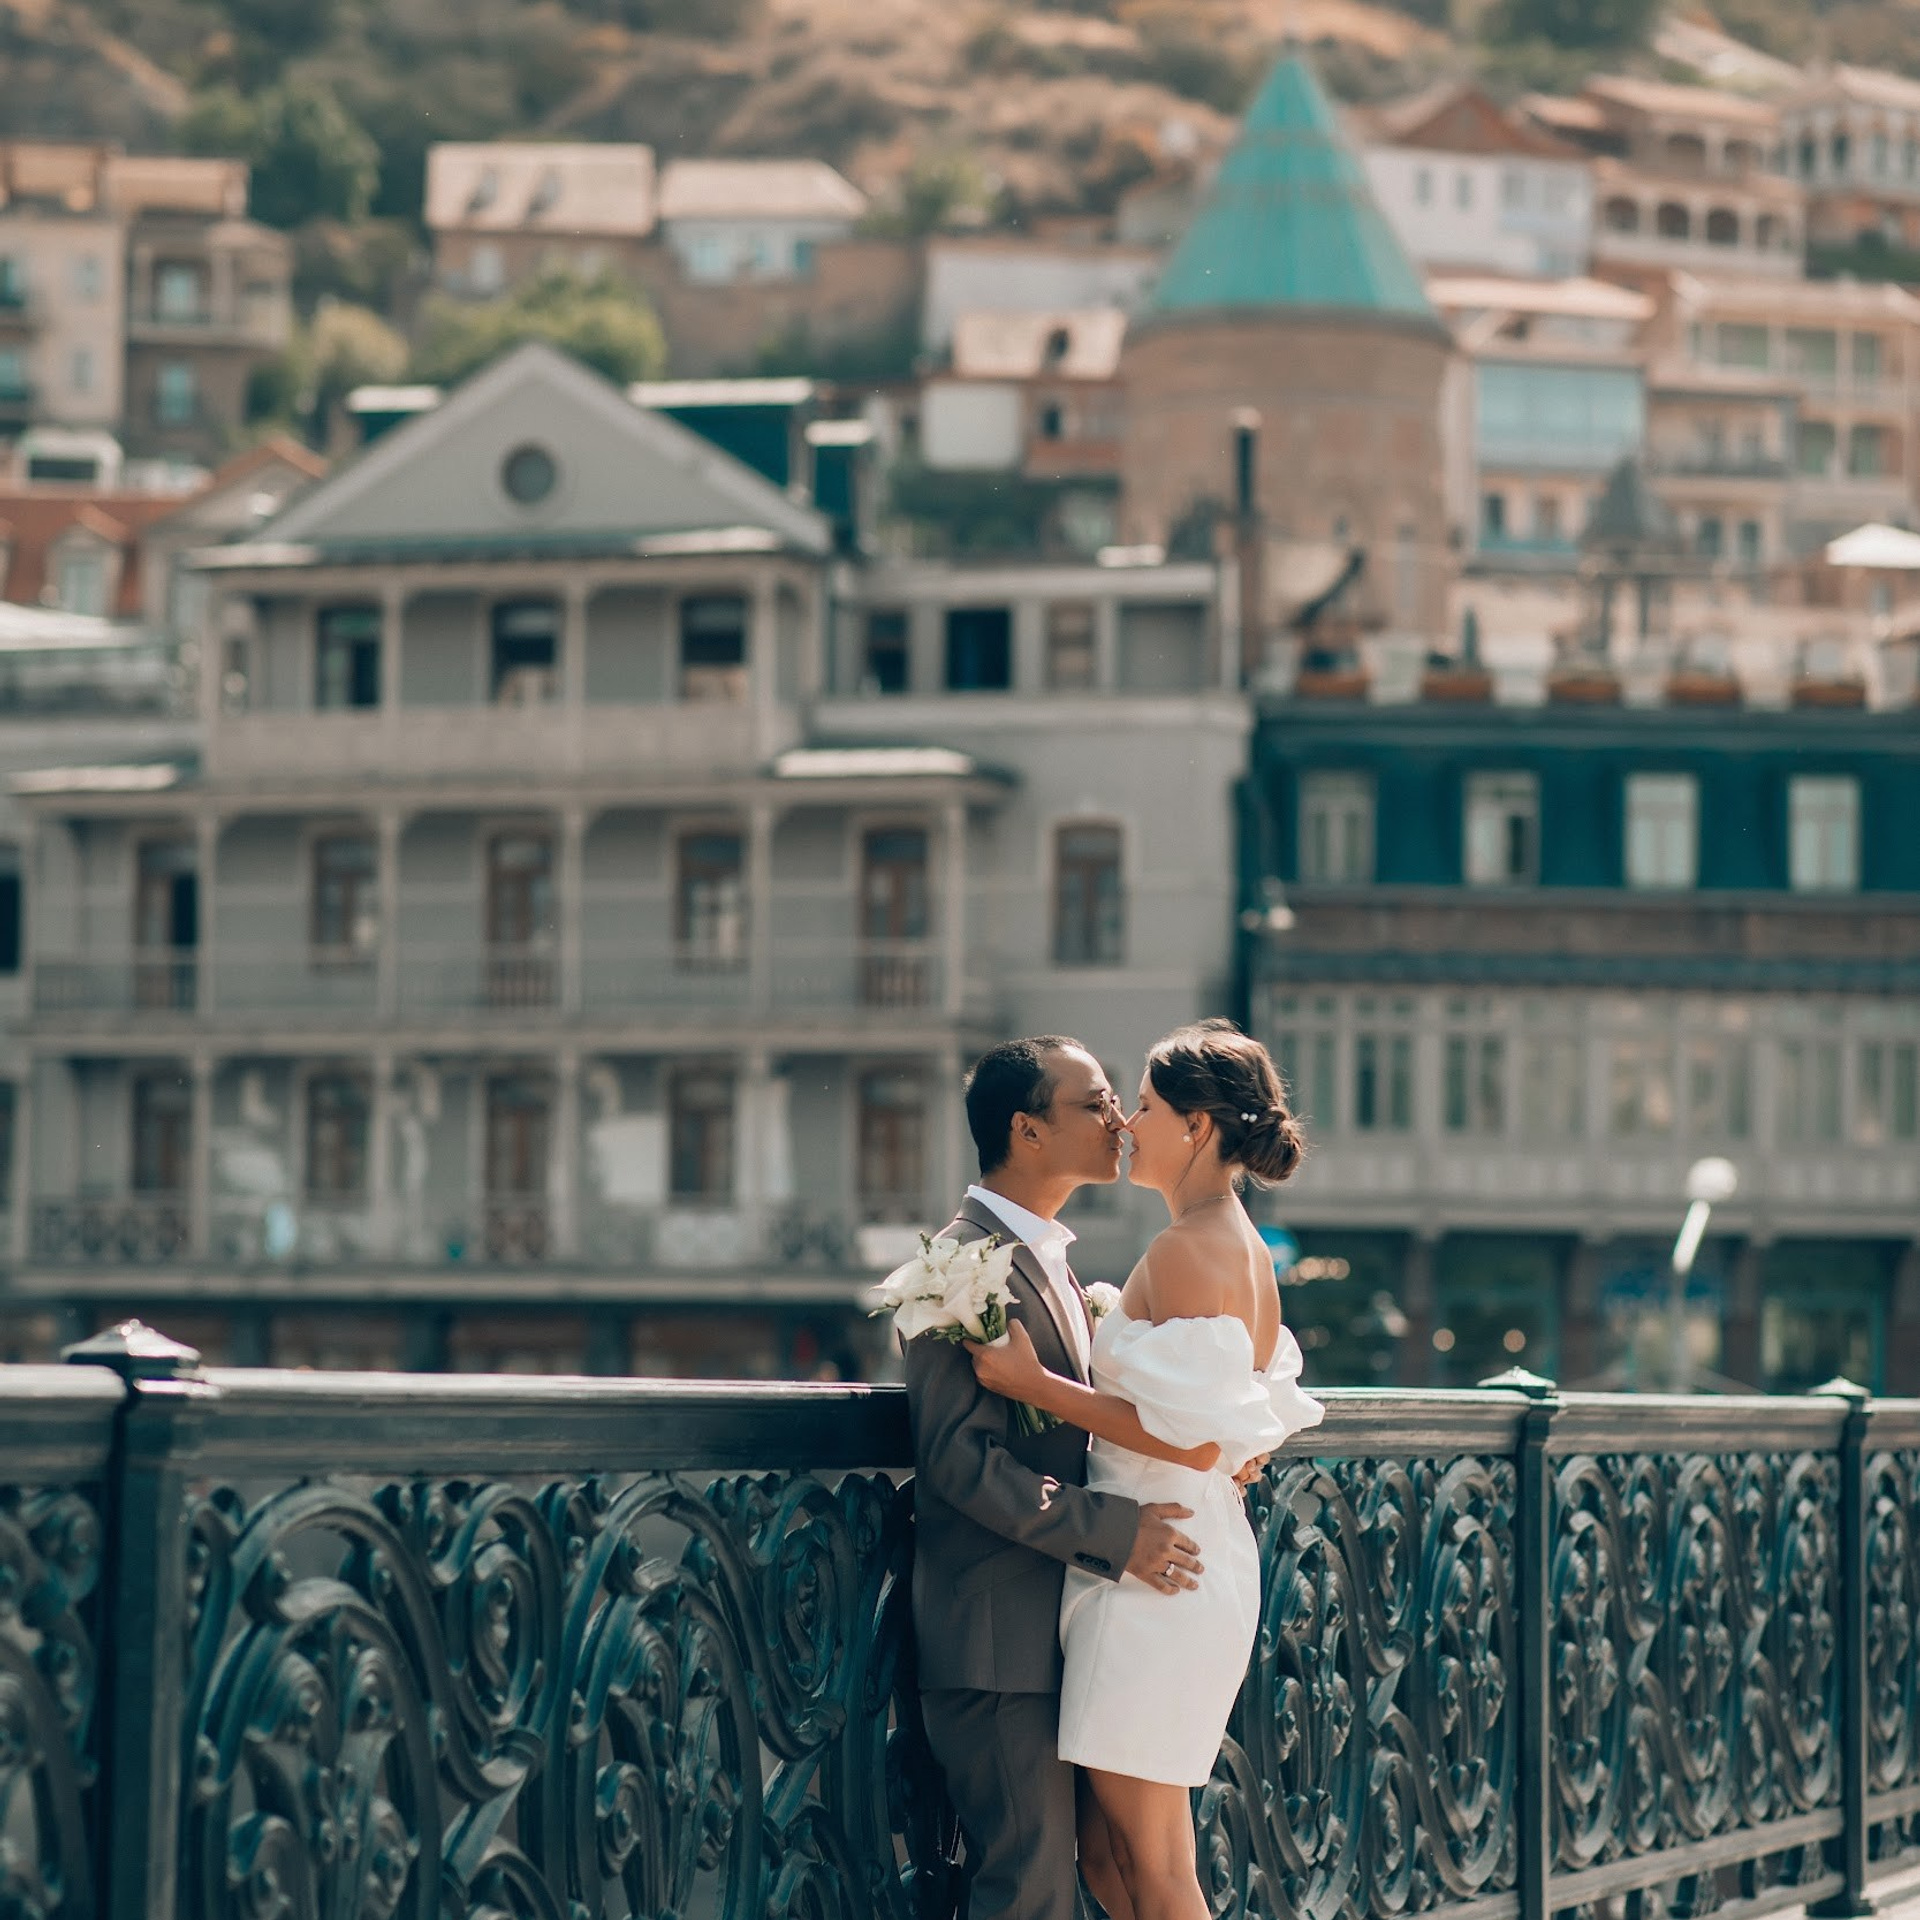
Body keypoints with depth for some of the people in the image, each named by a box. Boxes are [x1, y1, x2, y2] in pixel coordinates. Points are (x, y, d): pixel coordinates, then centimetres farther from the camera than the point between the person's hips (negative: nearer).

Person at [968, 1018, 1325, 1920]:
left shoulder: (1186, 1251, -16)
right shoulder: (1248, 1251, 14)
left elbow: (1195, 1439, -23)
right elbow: (1261, 1426, 20)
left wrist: (1036, 1381, -18)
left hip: (1156, 1569, -10)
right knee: (1104, 1842, 14)